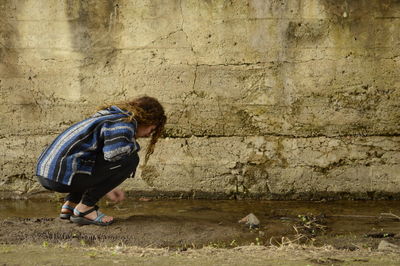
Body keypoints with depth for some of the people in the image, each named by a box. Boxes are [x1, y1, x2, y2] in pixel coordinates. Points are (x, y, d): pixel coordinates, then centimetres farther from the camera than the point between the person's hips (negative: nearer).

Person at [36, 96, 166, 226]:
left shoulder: (111, 117, 25)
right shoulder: (125, 124, -6)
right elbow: (113, 153, -24)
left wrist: (106, 187, 41)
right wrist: (133, 145, -2)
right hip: (62, 175, -10)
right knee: (130, 159, -10)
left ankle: (70, 205, 17)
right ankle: (84, 208, -6)